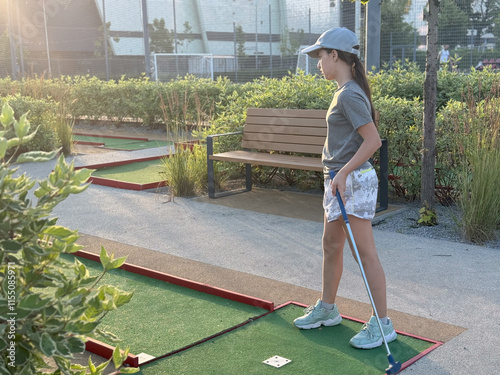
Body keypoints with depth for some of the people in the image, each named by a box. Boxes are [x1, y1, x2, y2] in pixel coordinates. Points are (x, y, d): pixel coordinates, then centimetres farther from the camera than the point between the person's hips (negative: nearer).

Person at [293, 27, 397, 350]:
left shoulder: (349, 95, -17)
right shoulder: (345, 91, 12)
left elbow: (373, 140, -22)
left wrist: (344, 172, -20)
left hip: (354, 181, -10)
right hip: (339, 180, 10)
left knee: (365, 253, -3)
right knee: (331, 246, 18)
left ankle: (382, 323, 8)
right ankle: (327, 309, 33)